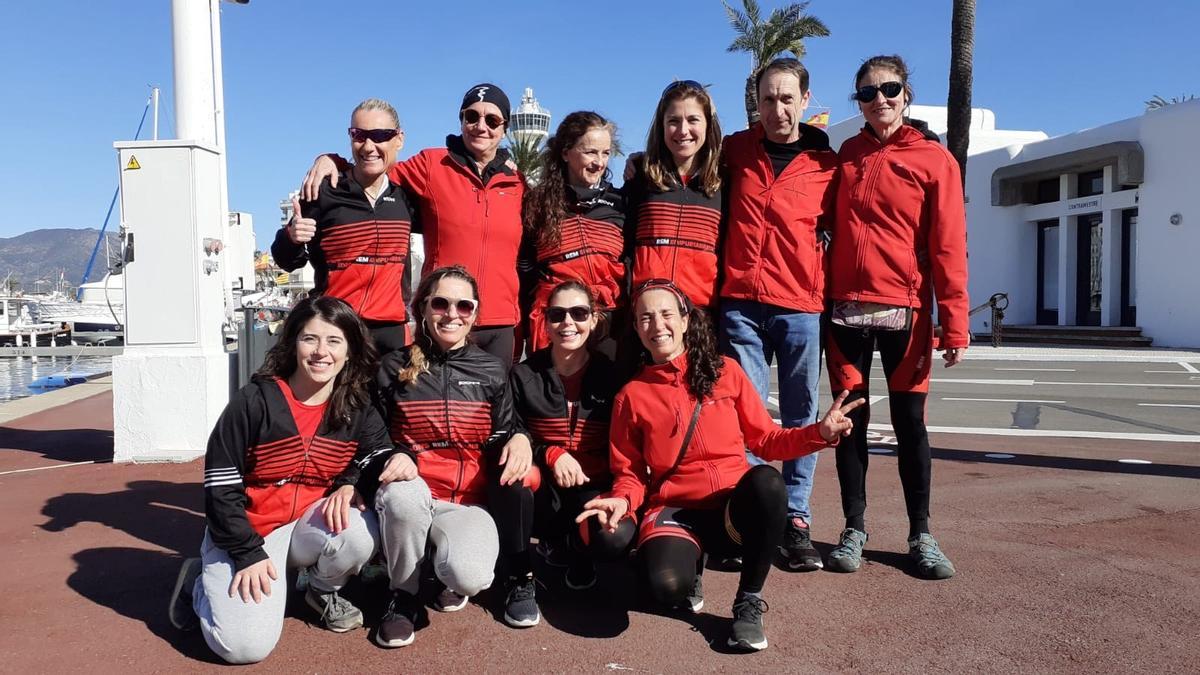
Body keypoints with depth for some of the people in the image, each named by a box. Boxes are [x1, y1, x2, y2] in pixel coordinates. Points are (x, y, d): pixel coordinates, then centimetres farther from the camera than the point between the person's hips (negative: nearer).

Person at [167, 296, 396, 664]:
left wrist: (350, 483, -22)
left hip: (309, 523, 3)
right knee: (247, 645, -21)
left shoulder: (358, 409, -2)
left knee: (360, 533, -31)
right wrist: (249, 555, -16)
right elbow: (219, 485, -11)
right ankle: (201, 581, 12)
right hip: (246, 531, -3)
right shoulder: (255, 400, -13)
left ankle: (323, 591, 5)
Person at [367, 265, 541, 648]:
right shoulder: (394, 368, 4)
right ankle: (403, 594, -8)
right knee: (404, 495, -38)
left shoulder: (492, 371, 8)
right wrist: (391, 458, -14)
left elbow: (503, 439, 11)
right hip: (410, 497, 1)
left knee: (468, 577, -32)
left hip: (471, 501, -1)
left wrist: (520, 439, -13)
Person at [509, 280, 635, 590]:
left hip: (594, 487, 0)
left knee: (615, 538, -33)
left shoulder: (610, 375, -2)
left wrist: (584, 469, -17)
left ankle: (570, 545, 7)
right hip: (543, 488, 1)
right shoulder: (524, 375, -1)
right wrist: (551, 455, -20)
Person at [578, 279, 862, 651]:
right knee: (668, 586, -34)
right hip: (674, 509, -1)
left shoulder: (725, 371, 4)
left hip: (736, 506, 1)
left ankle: (749, 602, -13)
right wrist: (622, 499, -13)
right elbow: (630, 472, 9)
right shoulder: (632, 395, 4)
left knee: (766, 480, -36)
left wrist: (819, 433, -10)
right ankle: (691, 559, 8)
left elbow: (766, 440, 7)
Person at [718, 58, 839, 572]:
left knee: (801, 416, 5)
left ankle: (796, 520, 14)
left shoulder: (826, 164, 6)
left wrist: (830, 287, 4)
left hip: (801, 306, 0)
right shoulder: (735, 150, 9)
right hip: (740, 302, 0)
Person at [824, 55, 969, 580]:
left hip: (905, 311, -2)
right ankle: (854, 529, 16)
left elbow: (948, 246, -4)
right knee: (851, 419, 6)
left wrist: (954, 323, -10)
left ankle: (921, 535, 16)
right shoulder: (848, 154, 12)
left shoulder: (935, 159, 1)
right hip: (846, 308, 3)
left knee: (910, 421, 4)